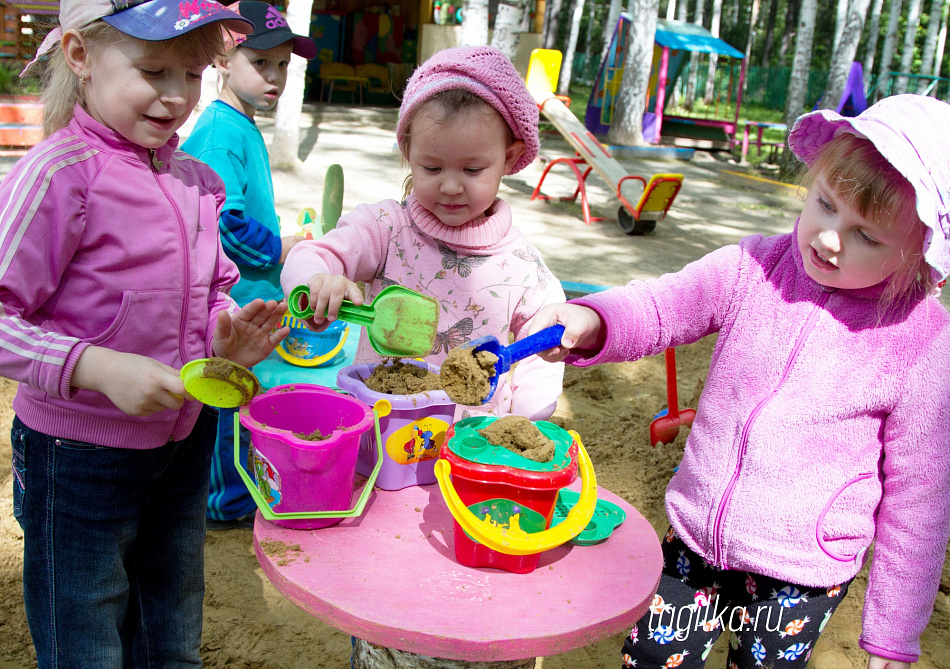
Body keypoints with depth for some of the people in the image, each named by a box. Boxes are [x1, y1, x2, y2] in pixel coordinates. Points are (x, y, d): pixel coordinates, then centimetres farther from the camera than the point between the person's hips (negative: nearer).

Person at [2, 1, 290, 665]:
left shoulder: (191, 178, 2)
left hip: (185, 441, 6)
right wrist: (101, 368, -30)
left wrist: (225, 335, -5)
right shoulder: (60, 173, -19)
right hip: (81, 457, -6)